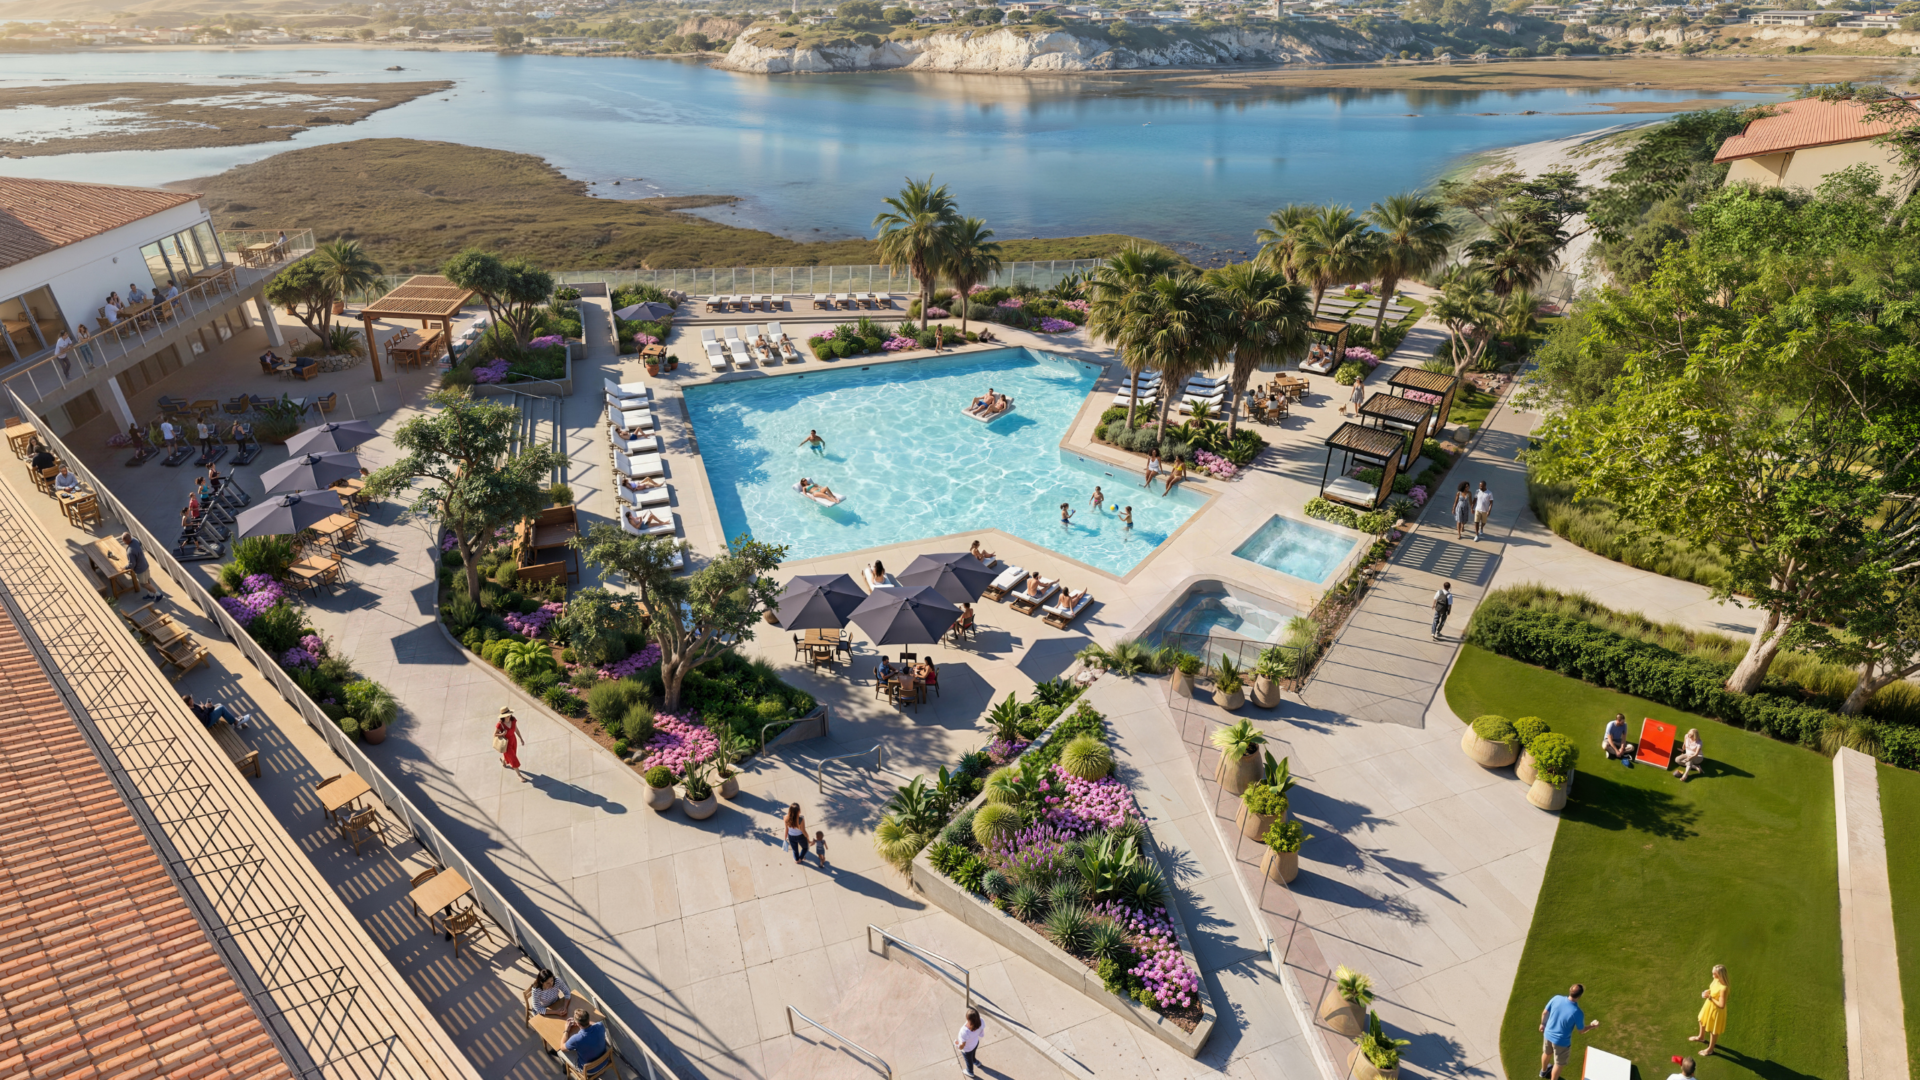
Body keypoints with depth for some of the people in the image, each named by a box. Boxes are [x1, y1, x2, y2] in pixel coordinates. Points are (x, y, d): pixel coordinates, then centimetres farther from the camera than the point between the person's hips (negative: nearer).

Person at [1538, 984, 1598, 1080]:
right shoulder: (1577, 1013, -32)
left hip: (1548, 1034, 5)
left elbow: (1545, 1012, -4)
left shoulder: (1557, 998, -20)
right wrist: (1593, 1026, 6)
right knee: (1559, 1064, 22)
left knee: (1547, 1053, 34)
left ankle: (1544, 1071, 59)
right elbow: (1581, 1031, -12)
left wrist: (1543, 1023, 17)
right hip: (1561, 1041, -5)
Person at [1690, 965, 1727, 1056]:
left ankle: (1710, 1049, 42)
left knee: (1713, 1030, 18)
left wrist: (1710, 997, -26)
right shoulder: (1716, 980, -15)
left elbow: (1721, 1005, -33)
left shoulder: (1723, 988, -39)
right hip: (1709, 1005, 8)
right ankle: (1701, 1037, 60)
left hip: (1716, 1010, -8)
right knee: (1702, 1021, 32)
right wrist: (1707, 991, -11)